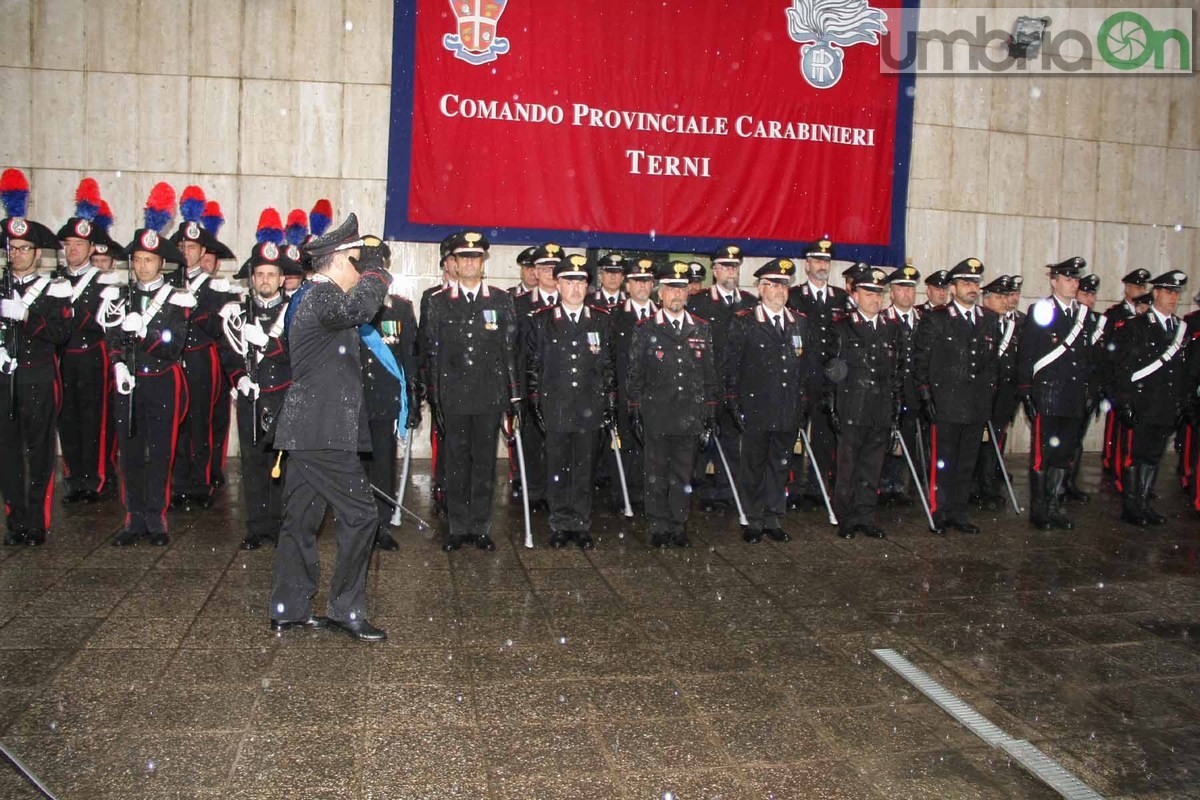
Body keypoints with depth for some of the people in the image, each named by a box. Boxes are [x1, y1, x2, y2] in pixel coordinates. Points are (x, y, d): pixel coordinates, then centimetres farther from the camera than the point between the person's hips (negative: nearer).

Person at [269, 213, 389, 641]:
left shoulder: (310, 297, 19)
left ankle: (289, 610, 20)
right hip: (324, 432, -11)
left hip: (308, 429, 11)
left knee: (301, 518, 13)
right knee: (360, 514, -5)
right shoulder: (321, 296, -13)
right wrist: (374, 273, -18)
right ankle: (346, 609, 3)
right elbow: (357, 307, -33)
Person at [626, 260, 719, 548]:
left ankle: (679, 527, 19)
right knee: (657, 475, 5)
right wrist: (635, 412, -3)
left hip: (689, 415, 2)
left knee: (683, 475, 9)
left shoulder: (702, 330, 8)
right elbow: (635, 374, 2)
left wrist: (710, 412, 8)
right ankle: (659, 528, 15)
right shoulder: (645, 330, 1)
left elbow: (710, 374, 12)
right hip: (656, 416, -2)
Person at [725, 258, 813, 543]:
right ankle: (754, 521, 15)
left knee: (780, 466, 11)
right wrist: (735, 405, -8)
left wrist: (803, 404, 10)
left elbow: (807, 365, 15)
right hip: (756, 410, -4)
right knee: (754, 466, 4)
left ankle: (774, 519, 22)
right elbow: (731, 367, -3)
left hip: (789, 412, 4)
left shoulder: (799, 322, 11)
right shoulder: (743, 322, -2)